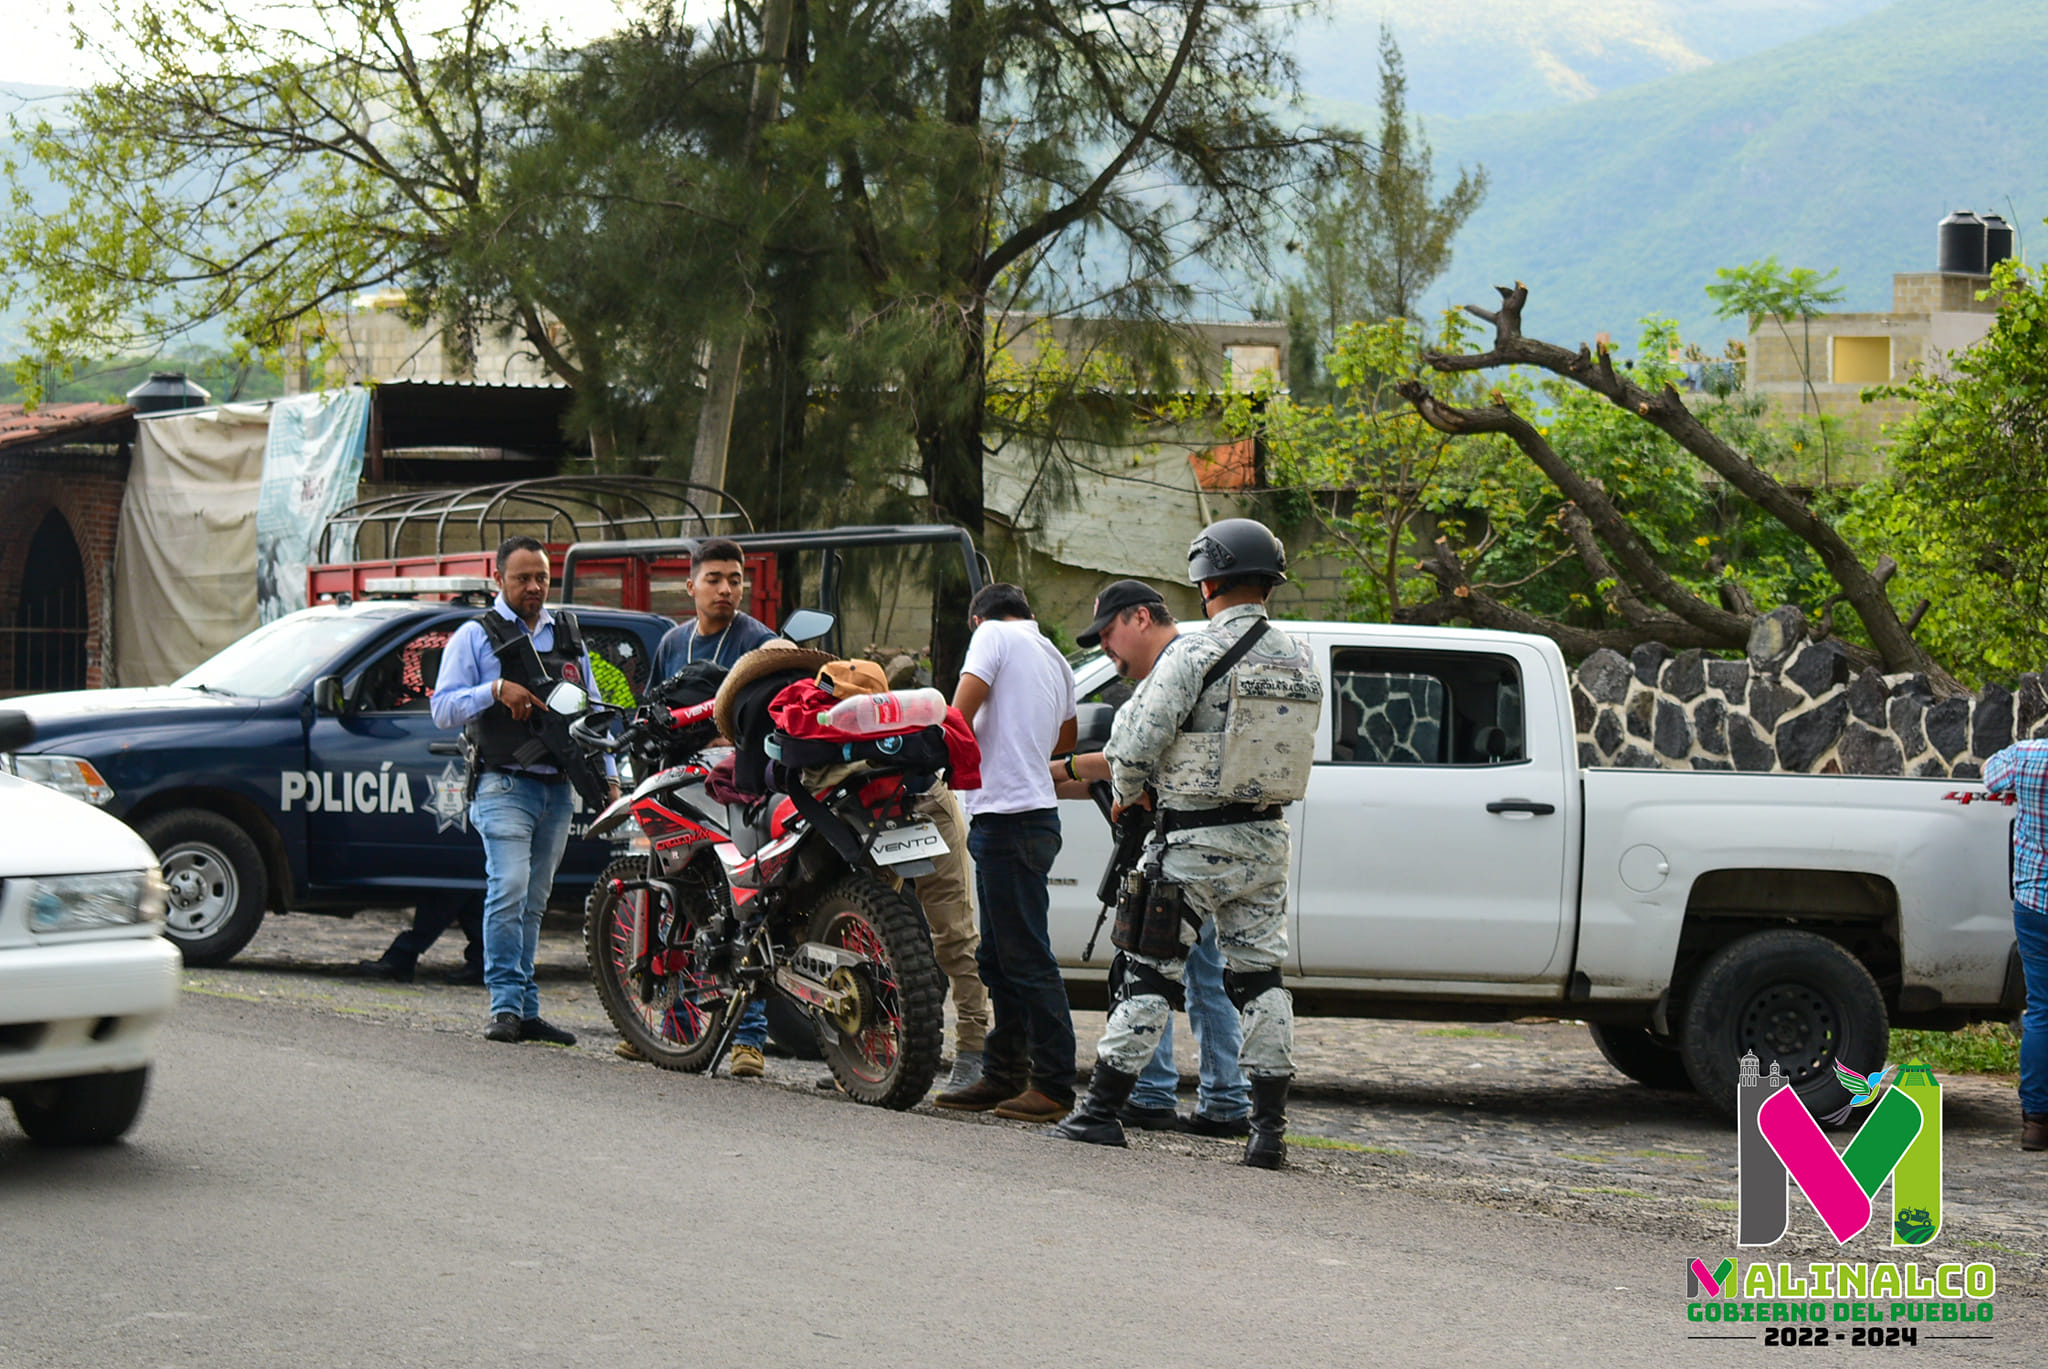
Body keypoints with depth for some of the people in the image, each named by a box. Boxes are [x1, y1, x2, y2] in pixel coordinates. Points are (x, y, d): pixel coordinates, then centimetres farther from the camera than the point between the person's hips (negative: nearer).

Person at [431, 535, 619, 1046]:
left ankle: (527, 1011, 10)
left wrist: (607, 776, 13)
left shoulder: (568, 636, 19)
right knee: (509, 888, -19)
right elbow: (443, 708, -2)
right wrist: (496, 690, -17)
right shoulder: (476, 636, 5)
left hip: (558, 788, 5)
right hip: (504, 786, -5)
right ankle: (507, 1004, -18)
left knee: (534, 900, 7)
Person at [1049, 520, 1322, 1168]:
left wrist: (1128, 792, 6)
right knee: (1259, 976, 10)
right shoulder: (1299, 660, 6)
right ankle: (1269, 1126, 7)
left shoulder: (1195, 654, -14)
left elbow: (1136, 742, -15)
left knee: (1146, 973, 2)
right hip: (1267, 840, 6)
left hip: (1195, 845, -6)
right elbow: (1292, 746, 12)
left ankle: (1103, 1109, 5)